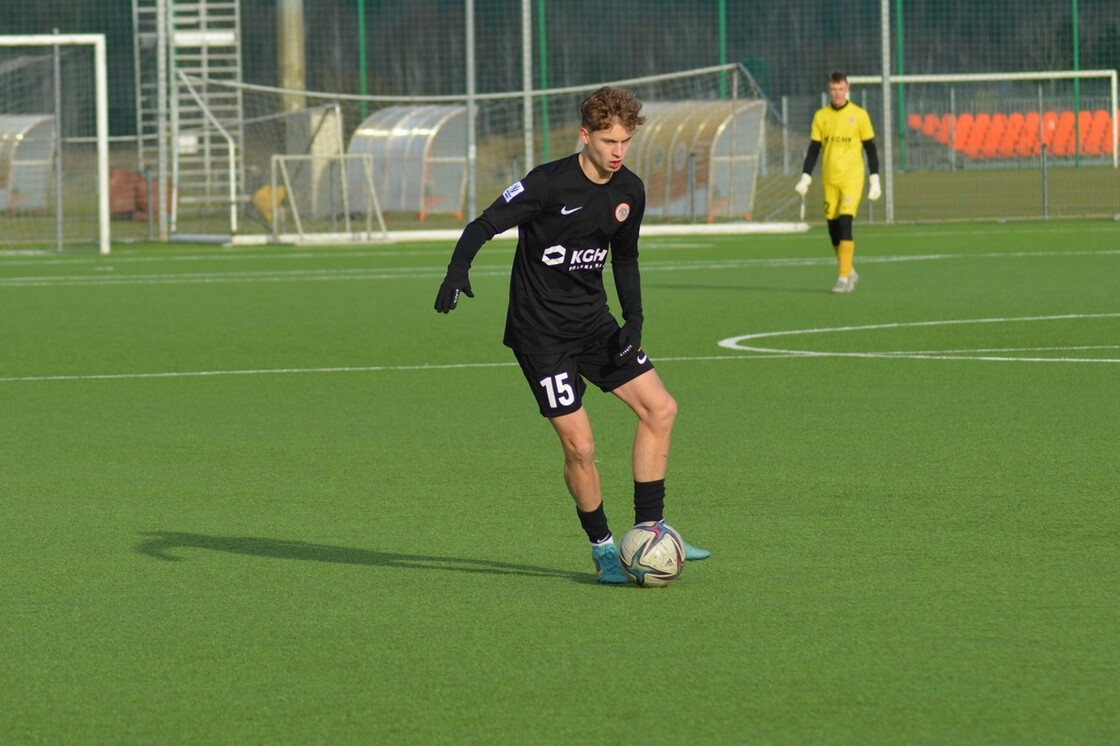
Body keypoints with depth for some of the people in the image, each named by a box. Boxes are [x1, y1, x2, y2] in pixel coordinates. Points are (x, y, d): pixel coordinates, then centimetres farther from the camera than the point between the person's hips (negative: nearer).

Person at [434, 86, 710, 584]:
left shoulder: (629, 192, 3)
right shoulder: (549, 184, -18)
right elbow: (483, 226, -18)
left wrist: (634, 319, 3)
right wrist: (458, 271, -37)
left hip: (592, 322, 7)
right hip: (540, 331, -7)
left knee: (660, 408, -1)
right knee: (579, 445, -11)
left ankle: (648, 531, 8)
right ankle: (603, 549, 9)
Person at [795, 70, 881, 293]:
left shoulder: (859, 115, -1)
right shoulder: (821, 116, 7)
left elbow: (871, 149, 3)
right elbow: (813, 149, 10)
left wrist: (875, 181, 0)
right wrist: (805, 178, 2)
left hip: (852, 179, -4)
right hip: (829, 181, 4)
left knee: (845, 225, -16)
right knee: (833, 230, 4)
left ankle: (844, 278, -14)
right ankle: (849, 272, 24)